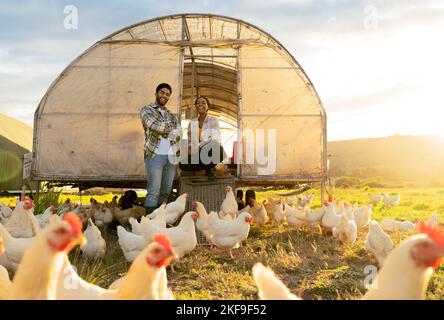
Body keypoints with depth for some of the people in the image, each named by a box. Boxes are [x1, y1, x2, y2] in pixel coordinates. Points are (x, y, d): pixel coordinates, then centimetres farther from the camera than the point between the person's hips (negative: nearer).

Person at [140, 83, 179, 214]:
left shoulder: (171, 115, 22)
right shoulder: (146, 110, 6)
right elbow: (153, 125, -14)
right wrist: (170, 128, 0)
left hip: (171, 156, 6)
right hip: (155, 155, -5)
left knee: (166, 192, 6)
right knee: (154, 192, -8)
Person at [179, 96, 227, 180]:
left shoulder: (213, 120, 3)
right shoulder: (192, 123, 15)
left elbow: (215, 139, -12)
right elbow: (190, 142, 16)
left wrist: (198, 146, -24)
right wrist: (190, 148, -10)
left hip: (210, 153, -3)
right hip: (197, 154, 3)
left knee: (217, 147, -41)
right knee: (182, 164, -30)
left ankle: (210, 168, -10)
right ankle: (206, 167, -3)